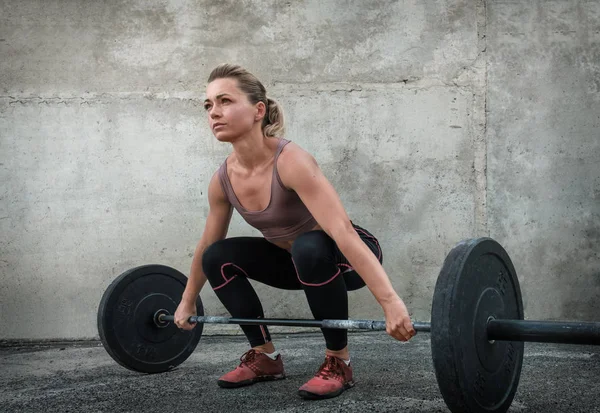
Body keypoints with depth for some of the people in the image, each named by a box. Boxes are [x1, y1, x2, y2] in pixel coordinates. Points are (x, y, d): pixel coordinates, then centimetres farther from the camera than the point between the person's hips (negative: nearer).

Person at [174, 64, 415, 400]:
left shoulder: (291, 162, -32)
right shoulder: (224, 179, -11)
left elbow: (341, 231, -42)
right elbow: (207, 244, 6)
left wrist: (392, 303, -49)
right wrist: (188, 301, 17)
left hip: (348, 256, -7)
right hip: (297, 259, 7)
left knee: (309, 248, -38)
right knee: (216, 257, -6)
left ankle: (339, 361, -18)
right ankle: (266, 357, 5)